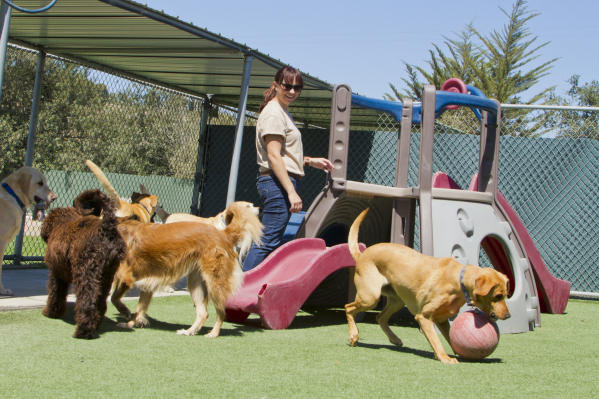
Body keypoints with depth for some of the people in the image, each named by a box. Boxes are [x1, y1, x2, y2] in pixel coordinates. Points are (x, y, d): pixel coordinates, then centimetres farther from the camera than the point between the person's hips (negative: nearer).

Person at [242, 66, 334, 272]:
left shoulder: (283, 112, 21)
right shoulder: (274, 113, -11)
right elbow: (273, 156, -18)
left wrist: (310, 161, 17)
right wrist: (291, 191, -22)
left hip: (285, 183, 10)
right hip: (278, 183, -10)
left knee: (270, 242, 10)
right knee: (268, 242, -12)